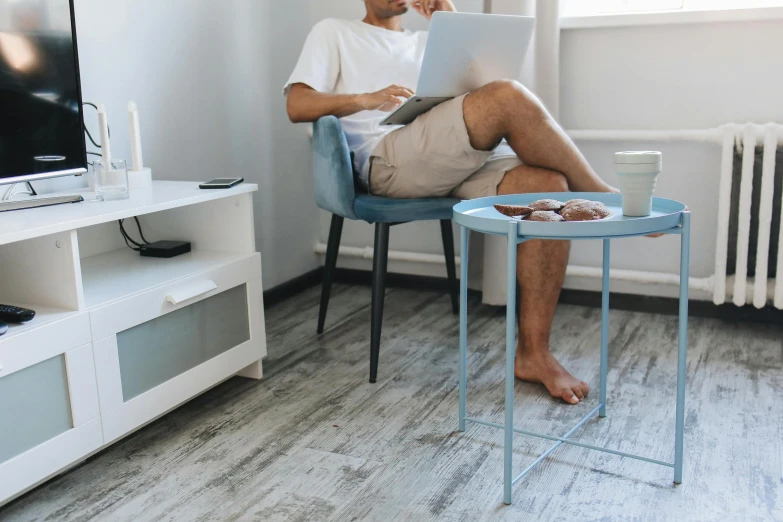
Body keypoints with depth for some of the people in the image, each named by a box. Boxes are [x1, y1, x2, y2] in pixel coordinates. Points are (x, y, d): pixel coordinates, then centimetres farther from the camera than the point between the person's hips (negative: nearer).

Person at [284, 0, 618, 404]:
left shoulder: (428, 41, 34)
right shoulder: (334, 33, 21)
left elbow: (477, 76, 20)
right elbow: (297, 106, 5)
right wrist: (366, 99, -12)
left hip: (460, 162, 6)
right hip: (387, 160, -5)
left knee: (548, 184, -24)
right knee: (509, 97, -28)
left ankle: (532, 352, -20)